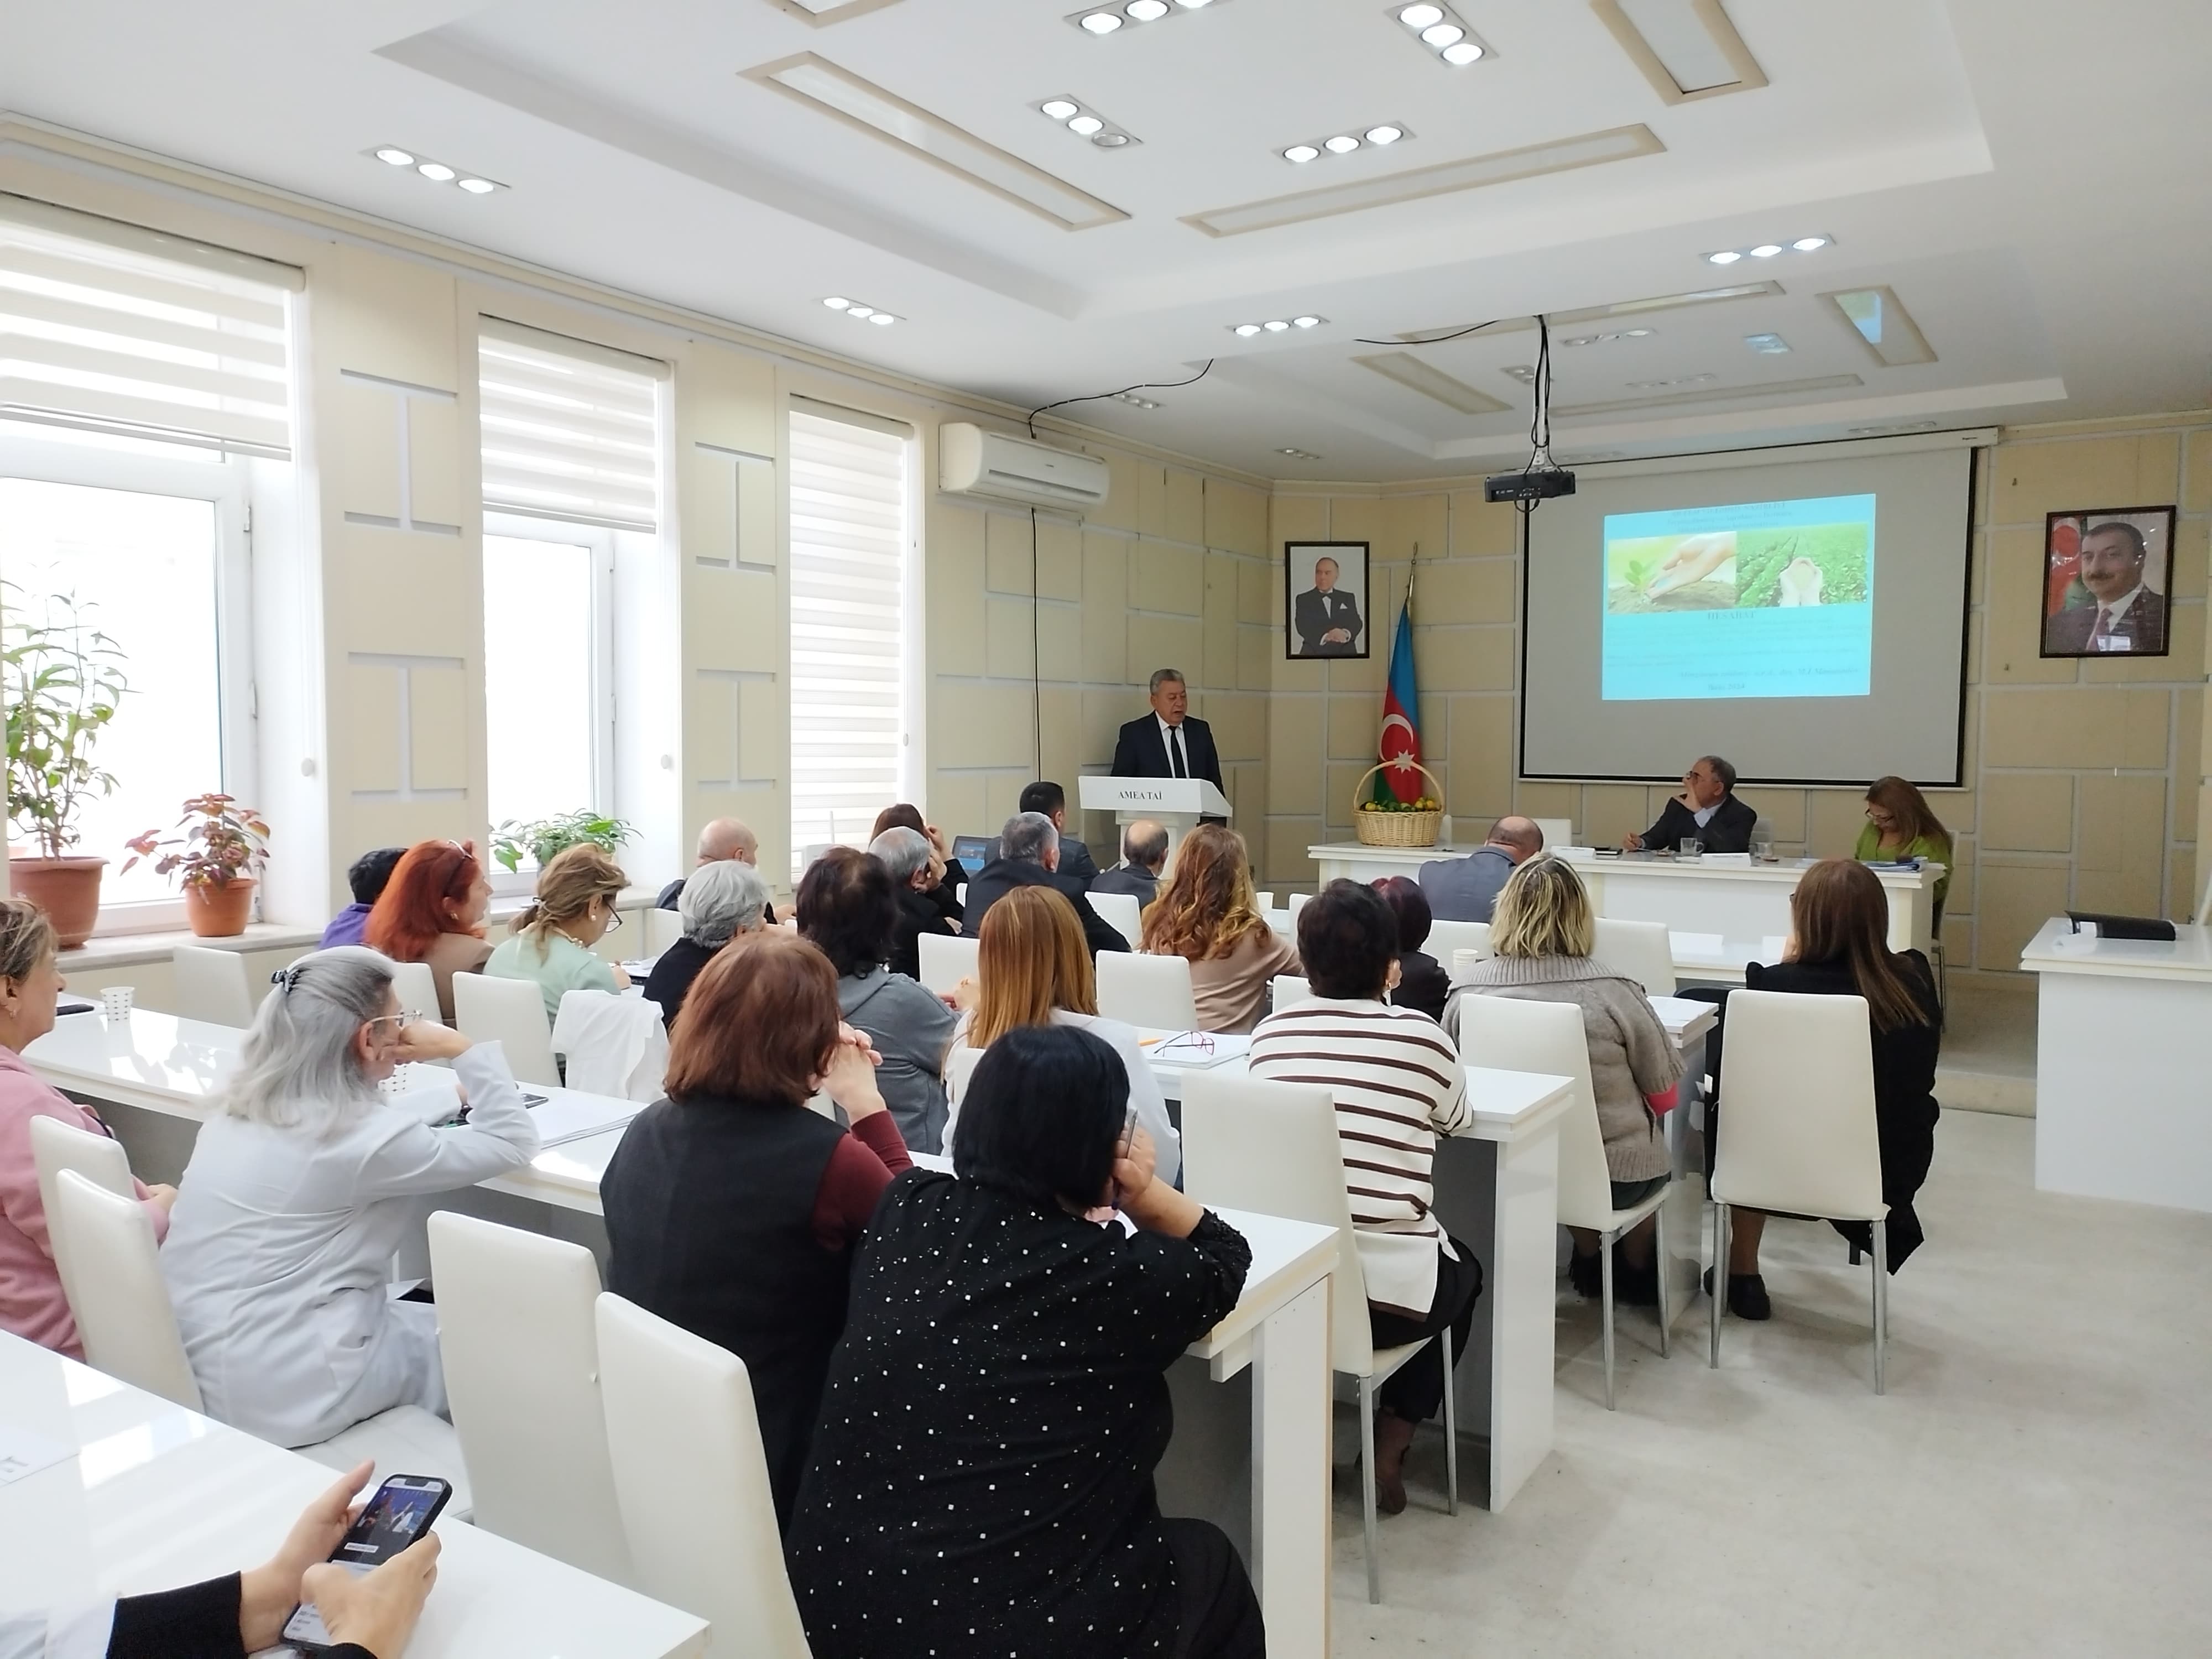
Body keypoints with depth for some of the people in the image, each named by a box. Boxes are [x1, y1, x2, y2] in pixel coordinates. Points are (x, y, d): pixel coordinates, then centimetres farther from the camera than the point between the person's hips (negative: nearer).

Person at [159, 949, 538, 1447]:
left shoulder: (237, 1112, 4)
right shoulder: (354, 1137, -22)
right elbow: (513, 1142, -13)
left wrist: (451, 1095, 19)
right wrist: (462, 1051, -8)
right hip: (281, 1396, -8)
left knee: (426, 1314, 25)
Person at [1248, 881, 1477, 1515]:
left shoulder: (1271, 1032, 0)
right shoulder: (1419, 1034, -7)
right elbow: (1458, 1118, 14)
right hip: (1389, 1291, -3)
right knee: (1463, 1270, 30)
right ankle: (1388, 1449, 27)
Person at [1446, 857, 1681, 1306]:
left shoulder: (1467, 992, -15)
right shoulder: (1611, 992, -22)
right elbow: (1664, 1094, -9)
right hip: (1612, 1176, -2)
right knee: (1651, 1144, 32)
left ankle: (1588, 1260, 50)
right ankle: (1636, 1269, 51)